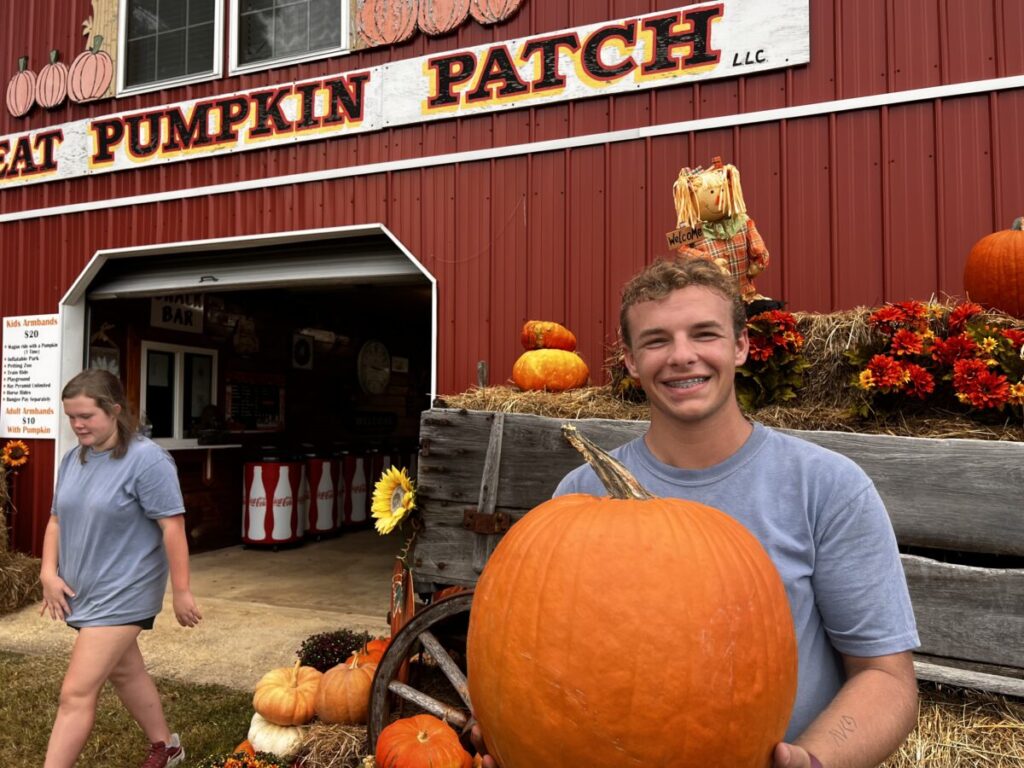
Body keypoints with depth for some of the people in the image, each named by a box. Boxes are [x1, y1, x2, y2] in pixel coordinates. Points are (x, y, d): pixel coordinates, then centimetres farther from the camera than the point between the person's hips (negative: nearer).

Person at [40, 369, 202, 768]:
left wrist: (182, 592, -18)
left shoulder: (146, 459, -20)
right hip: (83, 592, 8)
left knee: (76, 694, -7)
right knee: (126, 673, 21)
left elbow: (173, 527, -20)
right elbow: (57, 519, 14)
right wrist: (49, 573, 1)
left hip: (121, 595, -8)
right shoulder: (72, 459, 4)